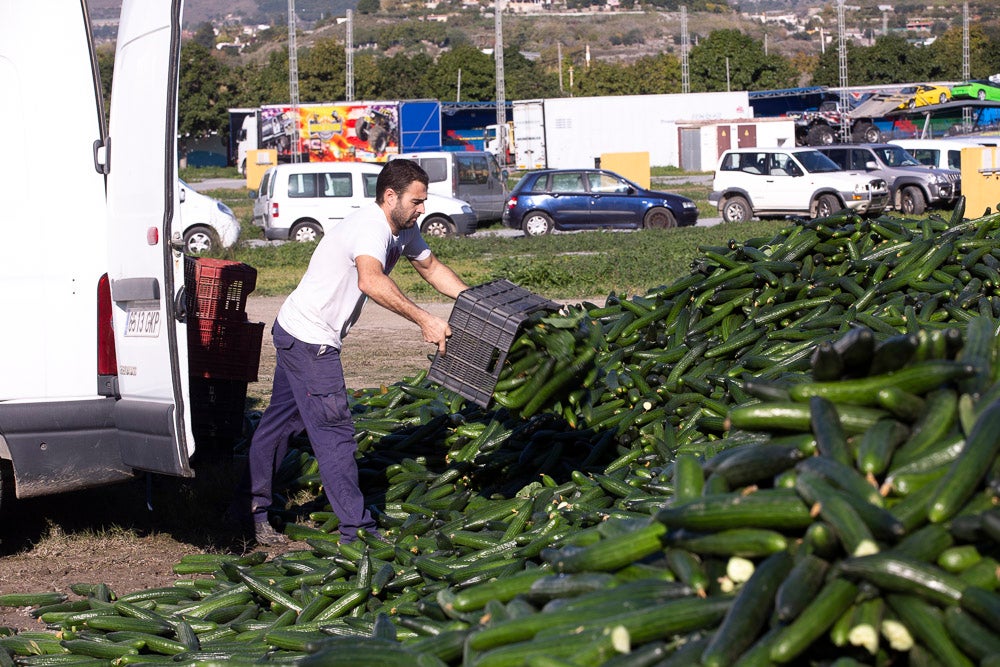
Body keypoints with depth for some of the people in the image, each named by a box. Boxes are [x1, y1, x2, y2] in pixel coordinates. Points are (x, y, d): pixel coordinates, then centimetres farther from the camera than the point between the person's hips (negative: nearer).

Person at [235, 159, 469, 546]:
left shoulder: (404, 231, 7)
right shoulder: (370, 227, -25)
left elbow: (430, 268, 23)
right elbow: (370, 281, -44)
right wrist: (423, 321, -46)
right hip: (309, 338, -10)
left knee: (282, 423, 17)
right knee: (334, 431, -8)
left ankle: (250, 510, 26)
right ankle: (357, 532, -6)